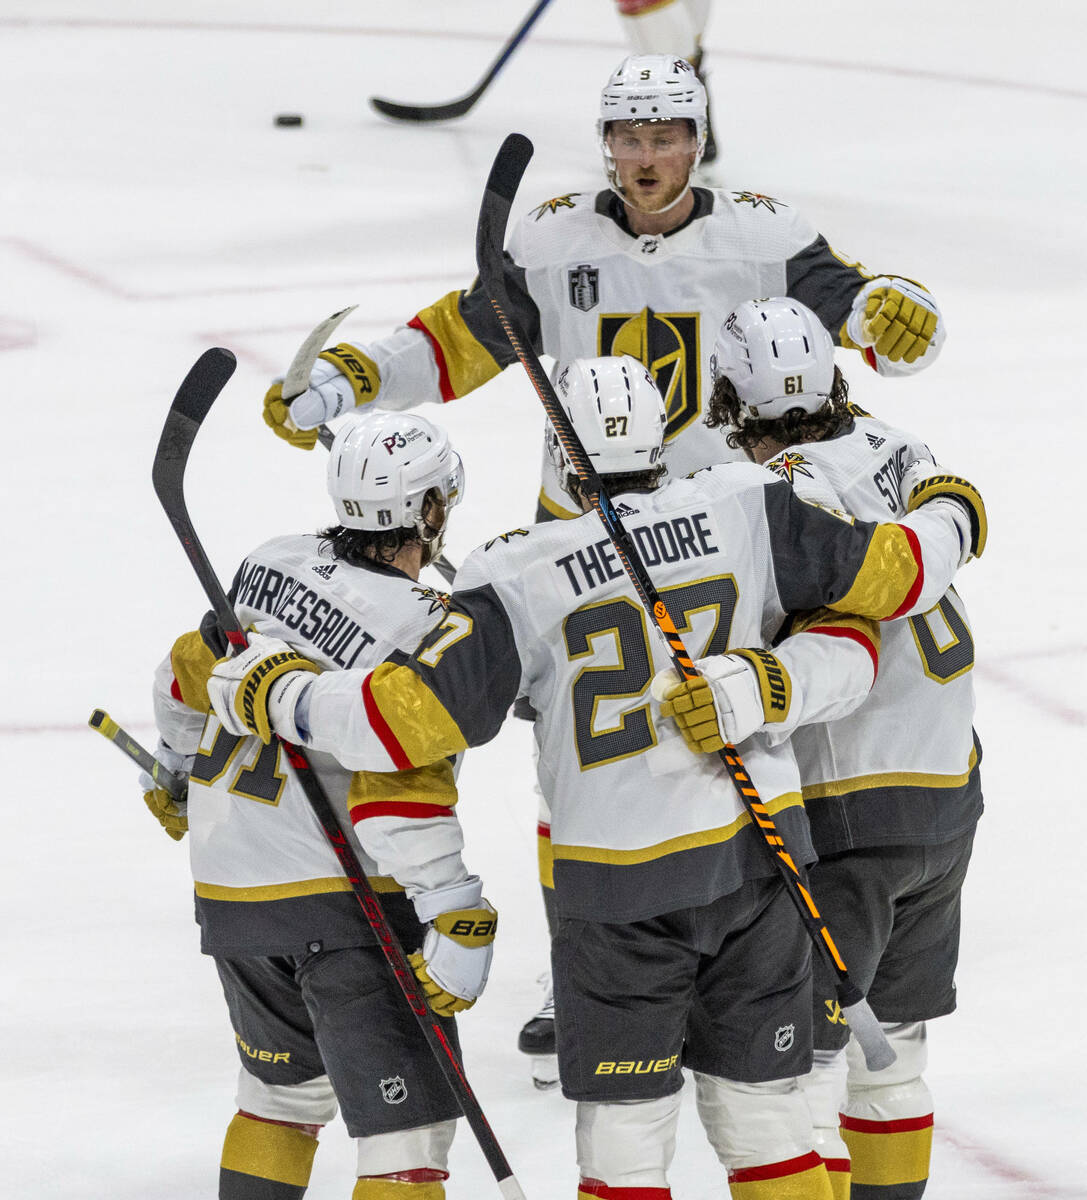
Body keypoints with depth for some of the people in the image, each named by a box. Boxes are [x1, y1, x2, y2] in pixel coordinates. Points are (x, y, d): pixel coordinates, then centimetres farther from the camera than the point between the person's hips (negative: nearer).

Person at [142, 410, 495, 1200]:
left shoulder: (272, 567, 4)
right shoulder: (423, 632, -17)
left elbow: (190, 682, 19)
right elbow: (400, 793, -26)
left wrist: (178, 770, 38)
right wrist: (457, 920, -27)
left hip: (230, 890, 8)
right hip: (347, 903, -8)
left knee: (286, 1092, 27)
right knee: (409, 1130, -7)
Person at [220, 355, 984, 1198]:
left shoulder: (523, 580, -10)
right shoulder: (747, 513, -4)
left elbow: (414, 715, -13)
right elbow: (888, 573, 2)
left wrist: (271, 696, 0)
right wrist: (949, 520, 24)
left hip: (623, 886, -3)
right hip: (757, 857, 3)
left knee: (624, 1130, 6)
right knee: (761, 1106, 15)